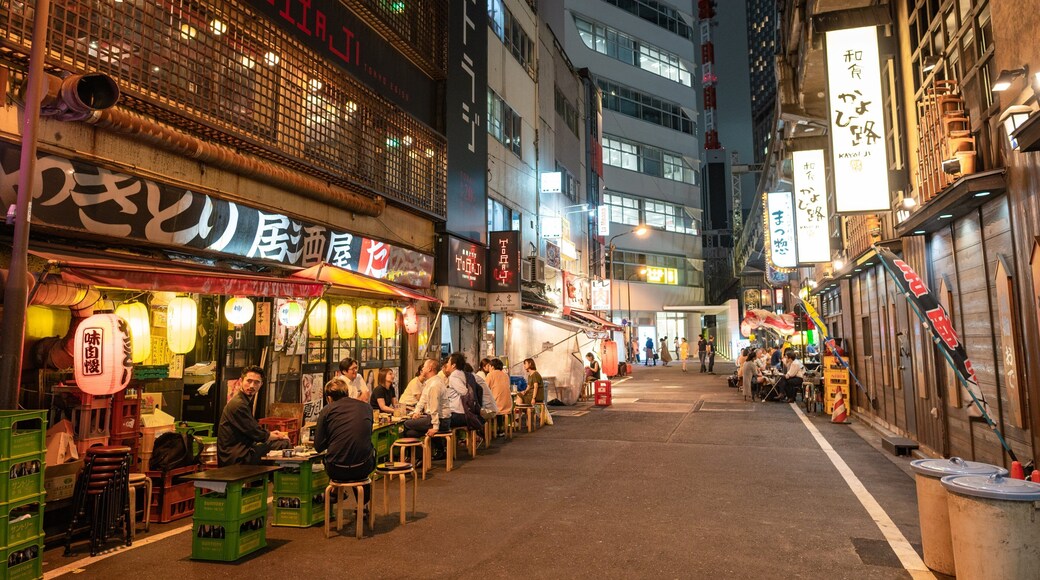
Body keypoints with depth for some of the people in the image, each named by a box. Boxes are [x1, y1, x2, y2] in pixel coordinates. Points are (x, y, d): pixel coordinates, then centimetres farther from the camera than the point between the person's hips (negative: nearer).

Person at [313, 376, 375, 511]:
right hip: (363, 468, 1)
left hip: (337, 471, -1)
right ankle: (364, 504, 39)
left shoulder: (327, 410, 0)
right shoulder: (366, 407, 8)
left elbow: (318, 447, 2)